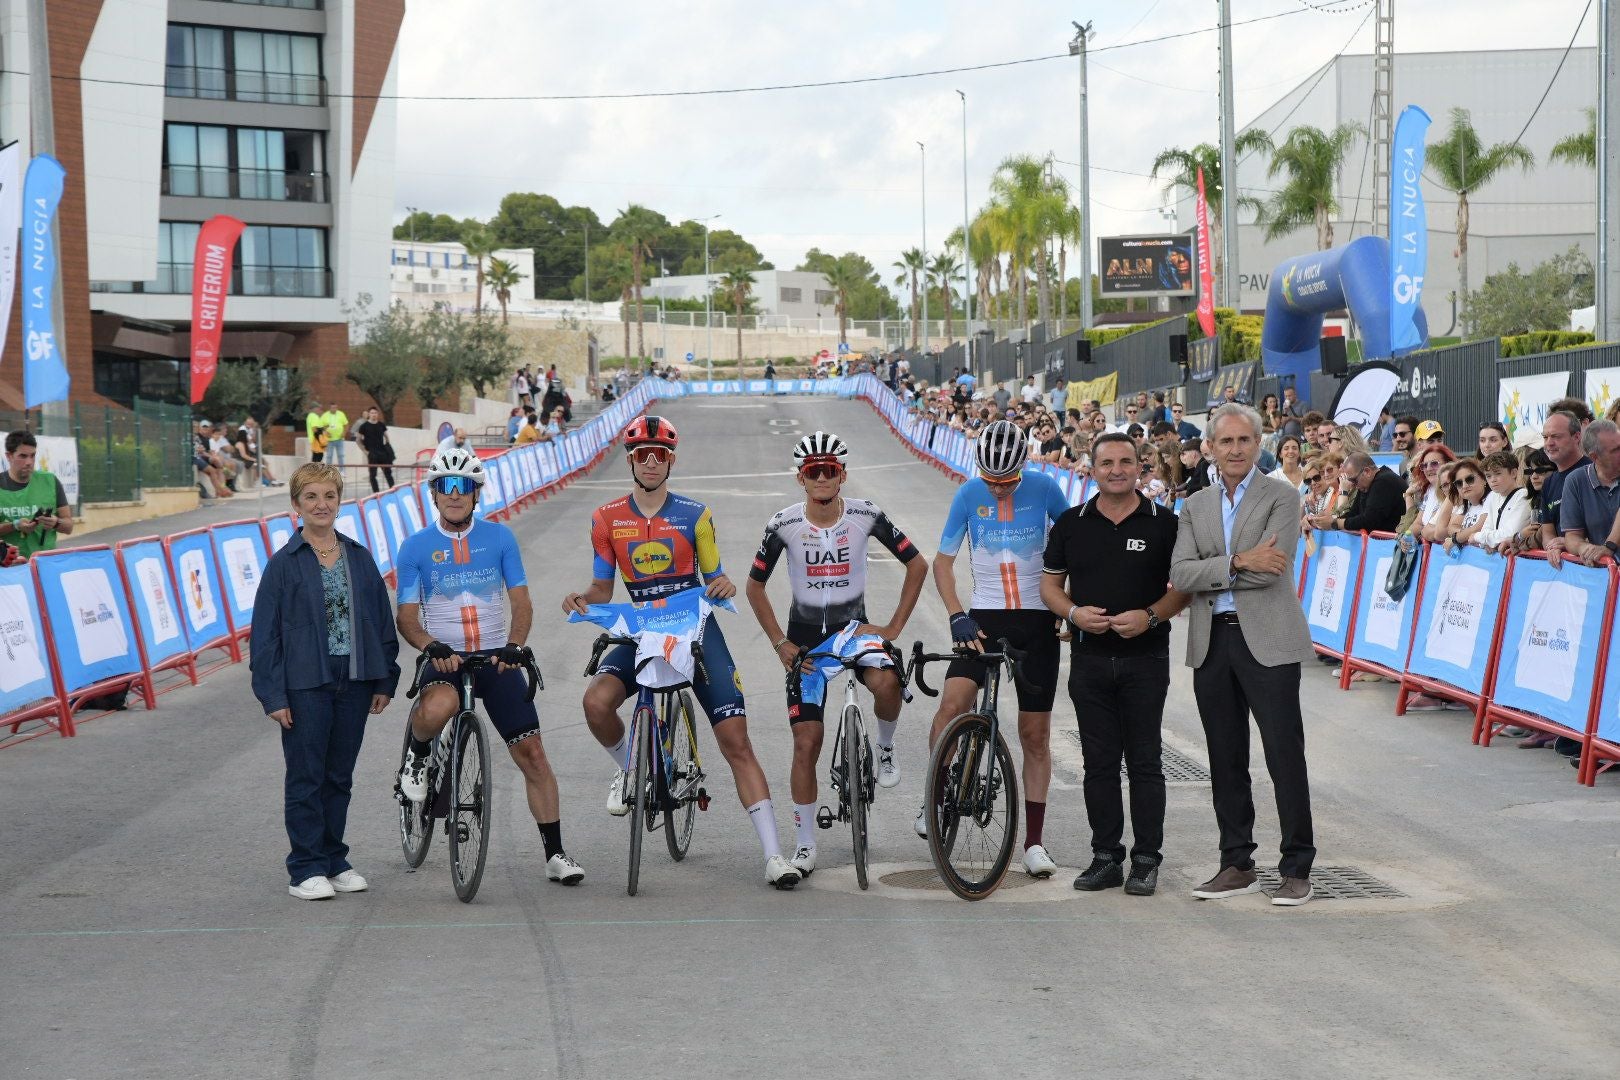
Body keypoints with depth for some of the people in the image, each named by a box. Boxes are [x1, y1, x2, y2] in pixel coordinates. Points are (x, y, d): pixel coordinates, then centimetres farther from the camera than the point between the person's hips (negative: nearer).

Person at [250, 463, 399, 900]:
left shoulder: (360, 558, 8)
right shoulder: (283, 564, -3)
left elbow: (382, 621, 12)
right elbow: (266, 633, -4)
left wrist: (385, 680, 7)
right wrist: (273, 695, -10)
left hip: (353, 683, 4)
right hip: (306, 684, -4)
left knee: (340, 777, 12)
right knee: (306, 778, 1)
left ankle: (334, 862, 21)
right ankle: (306, 870, 8)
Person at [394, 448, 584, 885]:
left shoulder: (499, 537, 2)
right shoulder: (415, 547, 0)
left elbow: (521, 602, 0)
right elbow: (406, 616, -2)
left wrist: (515, 645, -19)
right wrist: (432, 646, -23)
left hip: (497, 660, 2)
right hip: (445, 660, -2)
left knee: (531, 751, -4)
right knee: (438, 708, -37)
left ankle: (555, 855, 5)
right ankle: (417, 755, 0)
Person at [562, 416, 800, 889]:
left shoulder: (694, 514, -2)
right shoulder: (607, 519, 1)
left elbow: (714, 576, 5)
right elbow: (603, 589, 8)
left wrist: (724, 585, -19)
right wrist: (582, 599, -15)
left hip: (696, 628, -1)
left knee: (736, 741, -10)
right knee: (596, 700, -28)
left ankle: (773, 854, -8)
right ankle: (630, 771, 6)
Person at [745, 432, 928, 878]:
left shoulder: (865, 515, -13)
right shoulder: (784, 524, -12)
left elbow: (917, 564, -4)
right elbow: (755, 586, 0)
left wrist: (893, 627, -8)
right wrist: (780, 643, -5)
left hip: (854, 626, -1)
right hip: (806, 635, 1)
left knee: (886, 682, -35)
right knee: (806, 741, -4)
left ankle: (885, 748, -2)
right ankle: (805, 845, 9)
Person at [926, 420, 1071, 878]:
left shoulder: (1044, 489, -6)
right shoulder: (970, 494, -4)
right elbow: (943, 560, -1)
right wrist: (957, 616, -14)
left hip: (1037, 619, 0)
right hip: (984, 616, 0)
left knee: (1035, 733, 4)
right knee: (952, 704, -22)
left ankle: (1034, 841, 12)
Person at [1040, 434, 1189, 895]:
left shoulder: (1164, 523, 0)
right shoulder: (1070, 524, 7)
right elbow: (1050, 583, 11)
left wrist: (1150, 616, -15)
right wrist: (1074, 612, -9)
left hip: (1145, 657, -2)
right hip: (1089, 658, 2)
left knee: (1144, 761, 0)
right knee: (1099, 762, 6)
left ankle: (1146, 859, 7)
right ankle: (1106, 857, 13)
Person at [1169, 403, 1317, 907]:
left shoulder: (1282, 498, -1)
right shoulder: (1196, 506, 13)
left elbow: (1270, 570, -14)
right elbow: (1180, 573, -1)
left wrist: (1207, 575, -7)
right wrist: (1237, 563, -15)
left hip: (1267, 641, -5)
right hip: (1212, 643, 5)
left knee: (1285, 755, -4)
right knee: (1226, 761, 10)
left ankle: (1297, 869, 3)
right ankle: (1237, 865, 19)